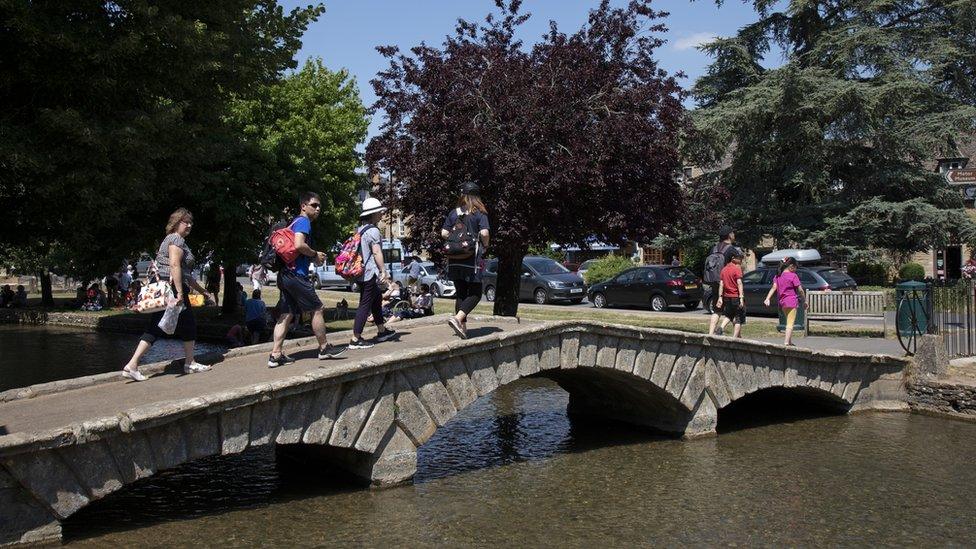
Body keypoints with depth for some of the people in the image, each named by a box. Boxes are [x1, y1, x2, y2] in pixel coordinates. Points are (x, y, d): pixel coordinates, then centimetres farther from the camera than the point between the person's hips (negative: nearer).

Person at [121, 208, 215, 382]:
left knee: (156, 328, 5)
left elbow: (185, 274, 29)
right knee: (188, 325, 8)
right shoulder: (177, 239, -8)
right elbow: (175, 265, -23)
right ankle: (190, 364, 21)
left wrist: (202, 290, 32)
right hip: (173, 289, -10)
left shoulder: (170, 239, 25)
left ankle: (132, 365, -3)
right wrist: (180, 293, -26)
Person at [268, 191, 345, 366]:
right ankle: (324, 348, 11)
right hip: (296, 274, -10)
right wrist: (315, 255, -8)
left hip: (285, 275, 10)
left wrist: (313, 258, 13)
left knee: (286, 314, 6)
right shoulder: (303, 221, -8)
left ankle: (275, 355, 2)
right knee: (316, 309, 2)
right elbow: (298, 245, -24)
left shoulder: (295, 222, 23)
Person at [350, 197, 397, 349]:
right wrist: (384, 271, -20)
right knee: (365, 305, -7)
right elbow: (376, 252, -20)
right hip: (370, 273, -10)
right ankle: (355, 339, -8)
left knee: (377, 299, 22)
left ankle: (382, 331, 32)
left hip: (360, 272, 10)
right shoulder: (373, 231, -12)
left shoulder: (359, 230, 16)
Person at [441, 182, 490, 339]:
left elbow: (444, 233, 2)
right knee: (475, 294, 3)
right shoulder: (480, 213, -5)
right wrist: (485, 246, 2)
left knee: (460, 293, 13)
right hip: (472, 260, -5)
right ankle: (457, 318, -18)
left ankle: (462, 326, 13)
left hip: (455, 260, 5)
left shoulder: (453, 213, 7)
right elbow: (484, 233, -16)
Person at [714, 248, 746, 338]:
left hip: (726, 297, 6)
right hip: (736, 297, -6)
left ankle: (721, 328, 2)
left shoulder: (724, 269, 8)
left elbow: (721, 284, 5)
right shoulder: (737, 268, -11)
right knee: (739, 319, 4)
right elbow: (739, 283, -17)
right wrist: (741, 298, -19)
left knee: (728, 315, 23)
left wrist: (720, 297, 6)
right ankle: (735, 337, 1)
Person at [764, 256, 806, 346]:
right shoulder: (793, 276, -8)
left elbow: (774, 288, -2)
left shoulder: (777, 276, 9)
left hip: (782, 302, 7)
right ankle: (786, 342, -16)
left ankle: (790, 342, 26)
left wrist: (767, 299, -12)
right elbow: (800, 290, -8)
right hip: (792, 302, -7)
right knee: (790, 323, -6)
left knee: (789, 323, 21)